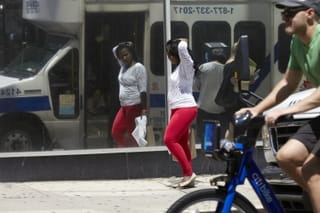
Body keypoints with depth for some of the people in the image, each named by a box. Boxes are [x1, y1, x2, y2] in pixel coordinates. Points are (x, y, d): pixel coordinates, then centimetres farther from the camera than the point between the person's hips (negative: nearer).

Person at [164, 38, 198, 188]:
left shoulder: (186, 65, -10)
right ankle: (188, 176, 8)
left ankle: (189, 173, -16)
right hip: (177, 109, 10)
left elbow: (182, 48, -25)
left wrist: (182, 42, -5)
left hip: (185, 108, -10)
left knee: (170, 139, -16)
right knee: (181, 144, 7)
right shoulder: (178, 68, 15)